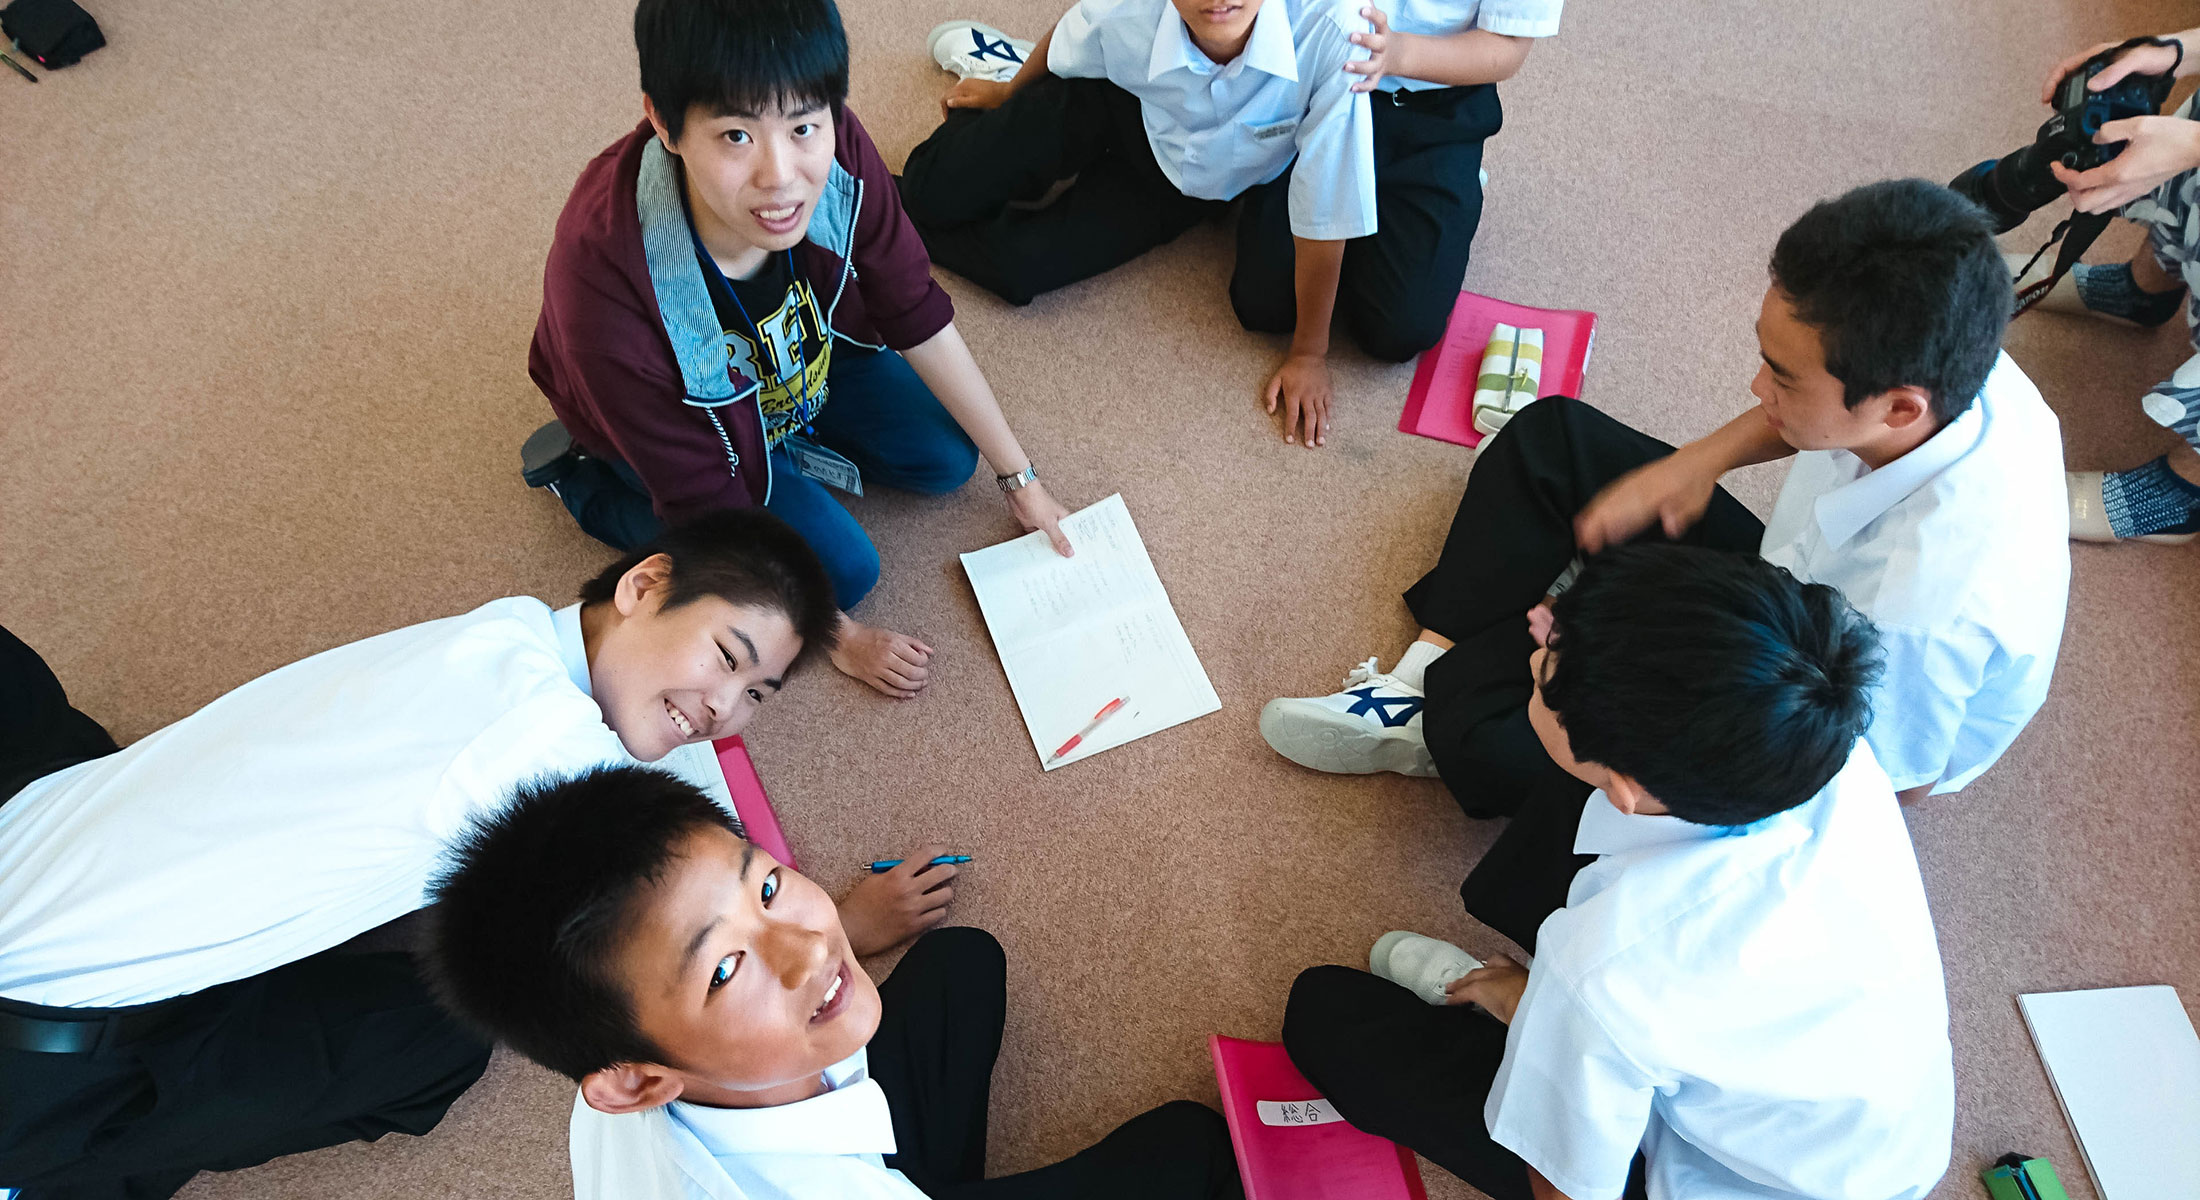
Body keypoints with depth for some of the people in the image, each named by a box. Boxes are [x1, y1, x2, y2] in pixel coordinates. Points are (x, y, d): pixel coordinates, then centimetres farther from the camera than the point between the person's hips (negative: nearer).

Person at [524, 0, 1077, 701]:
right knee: (842, 568, -9)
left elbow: (918, 319, -16)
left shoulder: (836, 153, -34)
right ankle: (583, 479, 5)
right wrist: (839, 637, -19)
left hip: (797, 353, 4)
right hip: (679, 415, -4)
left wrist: (1020, 479, -8)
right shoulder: (605, 283, -44)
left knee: (947, 458, -1)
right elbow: (710, 508, -30)